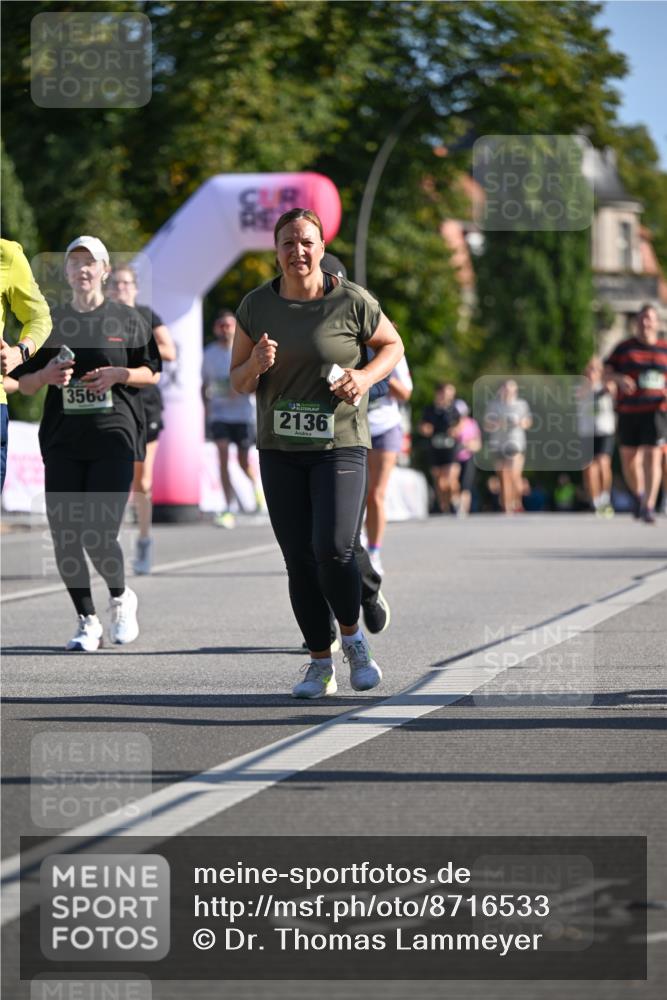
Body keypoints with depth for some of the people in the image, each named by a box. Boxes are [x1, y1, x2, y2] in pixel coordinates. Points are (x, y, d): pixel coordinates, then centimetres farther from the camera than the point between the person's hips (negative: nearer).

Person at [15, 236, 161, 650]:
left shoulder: (128, 319, 7)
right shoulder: (52, 321, 13)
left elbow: (153, 373, 10)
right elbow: (25, 383, 15)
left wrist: (118, 375, -9)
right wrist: (46, 375, -7)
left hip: (114, 435, -3)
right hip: (62, 441, 3)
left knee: (99, 536, -12)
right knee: (65, 538, -3)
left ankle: (121, 598, 17)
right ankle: (88, 623, 11)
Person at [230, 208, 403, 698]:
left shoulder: (351, 301, -5)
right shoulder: (256, 306, 3)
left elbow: (393, 345, 10)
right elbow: (238, 382, 9)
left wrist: (366, 375, -9)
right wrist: (257, 366, -14)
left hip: (340, 443, -3)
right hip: (280, 450, 3)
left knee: (333, 549, -17)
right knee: (299, 560, 2)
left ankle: (353, 637, 10)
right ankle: (320, 663, 15)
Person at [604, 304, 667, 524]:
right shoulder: (624, 347, 6)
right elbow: (606, 371, 3)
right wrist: (619, 379, -19)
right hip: (629, 412, 1)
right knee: (629, 457, 8)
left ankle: (649, 506, -16)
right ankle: (637, 494, 36)